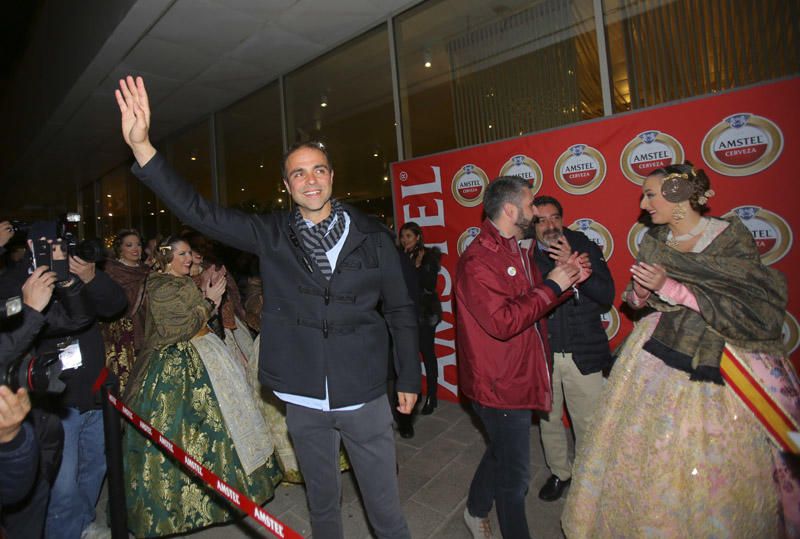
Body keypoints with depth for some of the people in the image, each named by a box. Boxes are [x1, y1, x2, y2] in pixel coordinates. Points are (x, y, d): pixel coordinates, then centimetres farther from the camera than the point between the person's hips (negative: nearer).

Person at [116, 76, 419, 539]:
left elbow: (400, 312, -2)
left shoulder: (372, 237, -7)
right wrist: (141, 146, -18)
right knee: (323, 499, 24)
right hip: (303, 398, 2)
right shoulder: (272, 235, -3)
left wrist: (410, 378, 2)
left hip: (365, 395, -1)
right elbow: (199, 212, -8)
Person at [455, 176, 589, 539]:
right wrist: (552, 285, -22)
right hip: (500, 384, -10)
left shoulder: (519, 250, 9)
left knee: (503, 453, 28)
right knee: (514, 474, 9)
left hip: (520, 377, 10)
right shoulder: (479, 260, -23)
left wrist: (567, 281, -1)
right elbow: (503, 322, -31)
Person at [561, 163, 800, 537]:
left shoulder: (731, 237, -8)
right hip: (659, 352, 4)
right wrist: (641, 292, -10)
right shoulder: (653, 242, 5)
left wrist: (671, 288, -22)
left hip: (724, 364, -3)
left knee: (719, 465, 3)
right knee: (643, 450, 8)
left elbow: (751, 310, -14)